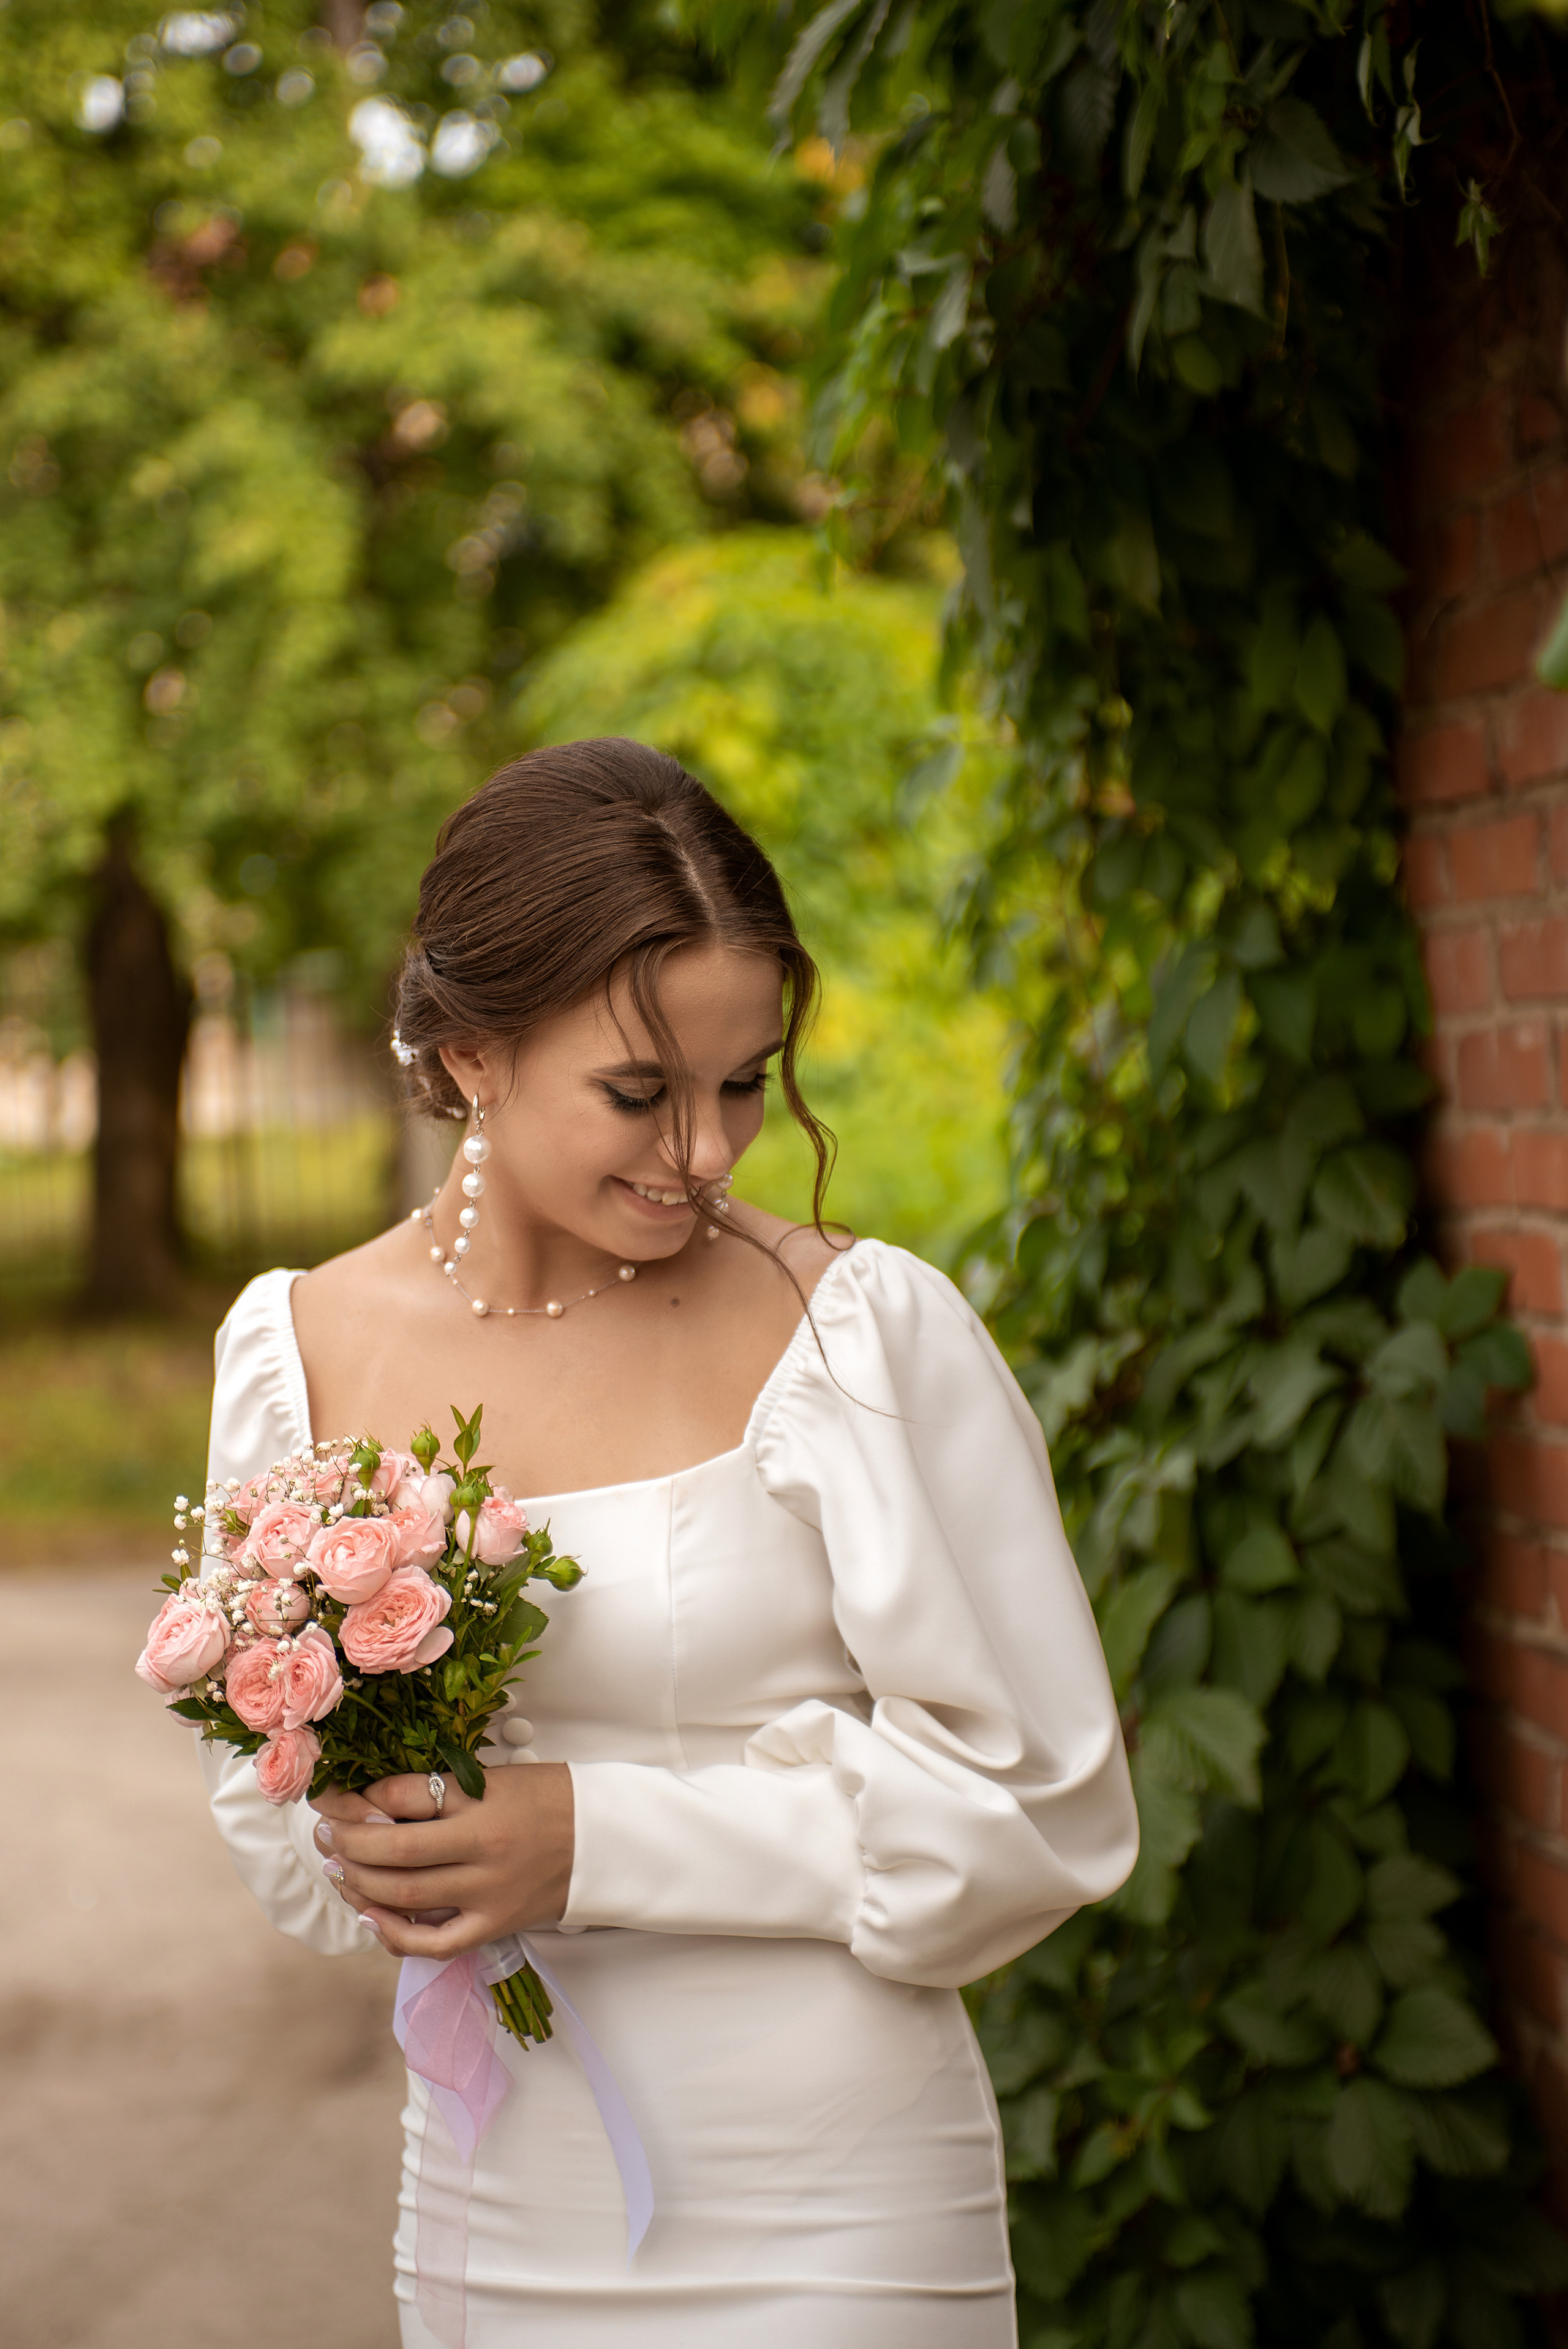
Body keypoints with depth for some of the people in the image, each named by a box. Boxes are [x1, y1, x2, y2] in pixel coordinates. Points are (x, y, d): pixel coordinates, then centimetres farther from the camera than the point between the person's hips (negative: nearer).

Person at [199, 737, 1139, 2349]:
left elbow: (1039, 1804, -12)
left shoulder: (871, 1336, -13)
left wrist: (599, 1840, -17)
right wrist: (376, 1849, -12)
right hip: (497, 2211, 4)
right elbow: (267, 1791, 10)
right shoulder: (296, 1347, 0)